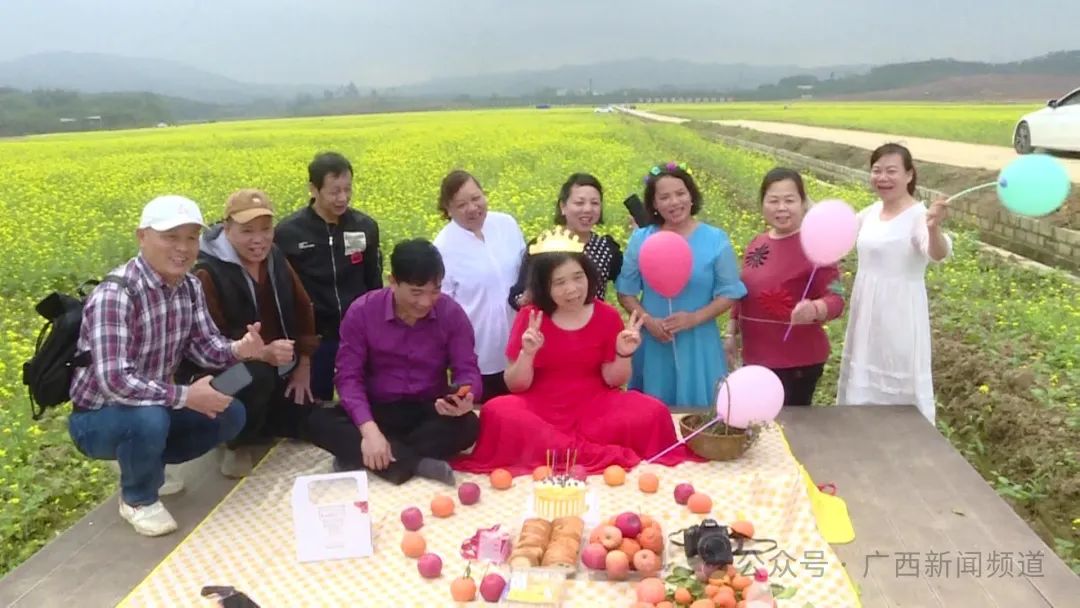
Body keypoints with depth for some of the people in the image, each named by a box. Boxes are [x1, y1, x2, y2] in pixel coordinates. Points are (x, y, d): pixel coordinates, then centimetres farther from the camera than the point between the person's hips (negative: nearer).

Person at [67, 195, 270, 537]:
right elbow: (114, 381, -36)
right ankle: (137, 498, -4)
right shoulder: (115, 296, -29)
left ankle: (151, 463, 14)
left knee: (232, 414, -6)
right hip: (98, 419, -7)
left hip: (155, 408, 7)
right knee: (150, 420, -37)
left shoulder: (189, 286, -4)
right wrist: (185, 397, -33)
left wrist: (238, 349, -23)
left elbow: (204, 345, -1)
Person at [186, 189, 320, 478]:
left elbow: (302, 310, 8)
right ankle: (237, 442, -8)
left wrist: (303, 366, 1)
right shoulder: (208, 274, -20)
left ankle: (255, 420, 22)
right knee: (258, 376, -38)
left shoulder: (276, 259, -1)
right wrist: (262, 353, -37)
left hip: (281, 370, 6)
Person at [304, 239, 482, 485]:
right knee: (318, 422, -26)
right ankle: (414, 463, -32)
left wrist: (465, 397, -33)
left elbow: (467, 370, -7)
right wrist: (369, 429, -30)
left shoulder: (452, 313, -9)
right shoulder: (362, 311, -11)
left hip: (430, 412, 0)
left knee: (468, 425, -32)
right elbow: (349, 376, -14)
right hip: (377, 411, 0)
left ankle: (359, 456, -27)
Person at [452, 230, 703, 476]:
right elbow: (516, 386, -5)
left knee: (652, 412, -24)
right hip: (541, 409, -1)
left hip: (594, 407, 1)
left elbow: (613, 380, 1)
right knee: (497, 412, -32)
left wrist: (624, 355, -18)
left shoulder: (607, 316, -3)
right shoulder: (529, 317, -5)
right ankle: (601, 455, -30)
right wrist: (527, 353, -23)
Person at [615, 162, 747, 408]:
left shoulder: (716, 239, -3)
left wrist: (695, 318, -15)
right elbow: (626, 292, 5)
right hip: (653, 343, 1)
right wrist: (647, 320, -12)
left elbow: (729, 294, -1)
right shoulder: (640, 239, 1)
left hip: (699, 343, -1)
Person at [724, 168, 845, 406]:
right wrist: (731, 334, 16)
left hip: (797, 362, -7)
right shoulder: (757, 244, 7)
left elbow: (835, 299, -19)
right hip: (755, 357, 7)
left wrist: (813, 310, -39)